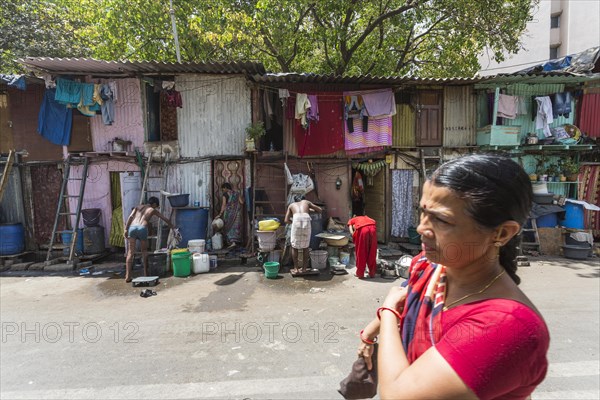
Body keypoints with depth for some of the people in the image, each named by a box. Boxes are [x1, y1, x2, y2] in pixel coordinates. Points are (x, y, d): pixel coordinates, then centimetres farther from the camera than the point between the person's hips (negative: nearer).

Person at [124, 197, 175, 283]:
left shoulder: (138, 206, 28)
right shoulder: (153, 210, 23)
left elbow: (130, 217, 12)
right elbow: (165, 219, 32)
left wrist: (126, 229, 7)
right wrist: (172, 226, 47)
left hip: (132, 227, 2)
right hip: (142, 228, -2)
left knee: (130, 253, 5)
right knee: (144, 251, 16)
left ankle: (128, 276, 2)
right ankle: (145, 273, 17)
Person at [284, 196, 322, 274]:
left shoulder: (291, 205, 31)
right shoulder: (306, 202, 33)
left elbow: (286, 220, 20)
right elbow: (320, 210, 36)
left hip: (296, 219, -1)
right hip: (306, 219, 1)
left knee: (294, 246, 15)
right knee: (305, 246, 17)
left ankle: (296, 268, 16)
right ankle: (304, 268, 21)